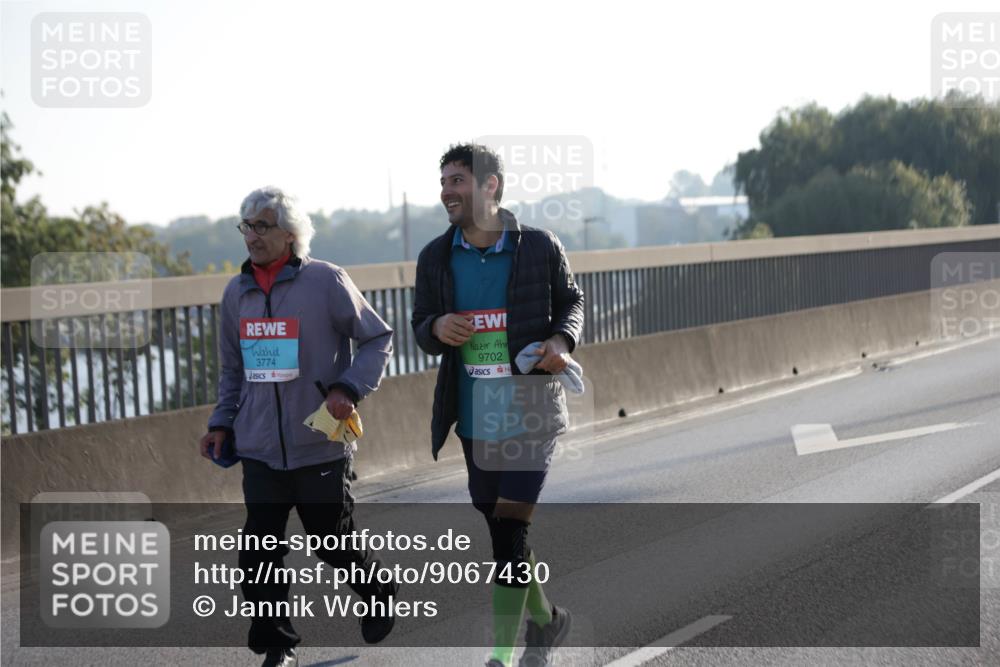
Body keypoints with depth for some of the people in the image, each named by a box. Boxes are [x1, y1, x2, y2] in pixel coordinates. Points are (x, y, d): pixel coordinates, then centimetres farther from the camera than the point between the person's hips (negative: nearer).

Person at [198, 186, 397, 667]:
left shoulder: (326, 281, -8)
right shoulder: (237, 292, 9)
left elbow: (378, 339, -3)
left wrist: (348, 389, -16)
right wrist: (222, 423, 10)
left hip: (320, 446, -4)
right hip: (260, 449, 4)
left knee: (333, 541, 8)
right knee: (259, 553, -2)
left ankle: (379, 595, 38)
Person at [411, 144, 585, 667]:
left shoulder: (540, 247, -6)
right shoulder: (436, 258, 2)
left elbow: (571, 301, 8)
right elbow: (420, 326, 9)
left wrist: (562, 340, -12)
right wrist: (436, 328, -15)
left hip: (531, 414, -4)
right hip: (475, 420, 4)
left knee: (510, 531, -12)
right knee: (502, 530, 15)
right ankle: (545, 619, 39)